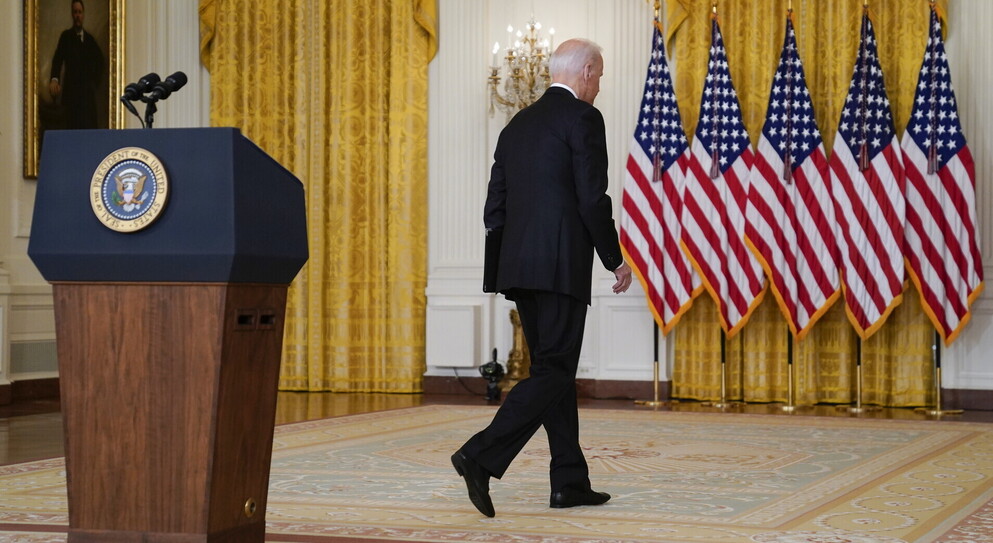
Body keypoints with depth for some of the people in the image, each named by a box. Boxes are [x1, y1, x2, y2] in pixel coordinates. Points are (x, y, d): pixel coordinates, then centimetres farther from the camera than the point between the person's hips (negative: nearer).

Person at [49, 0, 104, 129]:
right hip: (72, 92, -4)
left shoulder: (89, 38, 14)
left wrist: (96, 79, 11)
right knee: (73, 127, -11)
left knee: (90, 127, -1)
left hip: (88, 93, 4)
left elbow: (100, 59, 26)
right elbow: (58, 58, -11)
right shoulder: (66, 36, 1)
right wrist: (54, 79, -28)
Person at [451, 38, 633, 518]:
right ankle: (481, 456, -19)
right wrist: (615, 261, 0)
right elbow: (593, 200, -12)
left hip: (518, 266, 8)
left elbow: (495, 208, 16)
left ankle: (570, 481, 15)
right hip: (562, 265, -8)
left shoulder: (517, 125, 18)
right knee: (553, 371, -7)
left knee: (555, 369, 13)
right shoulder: (583, 118, -5)